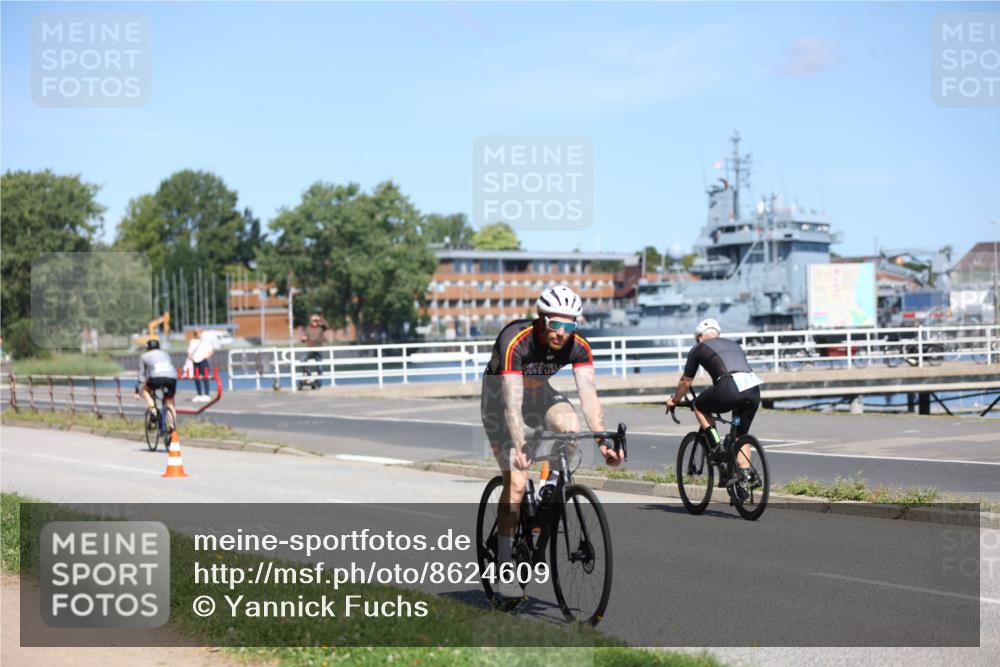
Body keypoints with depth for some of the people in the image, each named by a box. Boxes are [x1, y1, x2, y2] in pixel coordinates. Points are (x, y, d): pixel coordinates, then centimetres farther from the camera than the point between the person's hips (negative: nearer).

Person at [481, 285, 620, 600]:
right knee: (516, 481, -16)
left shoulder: (578, 346, -21)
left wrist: (603, 442, -41)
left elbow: (588, 395, -28)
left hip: (539, 390, 4)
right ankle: (505, 567, -7)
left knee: (571, 428, -29)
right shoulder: (515, 340, -34)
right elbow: (513, 403, -40)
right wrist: (520, 449, -51)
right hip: (501, 395, -4)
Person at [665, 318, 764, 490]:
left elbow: (686, 382, 28)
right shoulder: (734, 344, 34)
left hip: (729, 388, -5)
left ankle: (717, 446, 9)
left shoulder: (699, 349, 20)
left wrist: (674, 400, 46)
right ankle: (745, 473, 13)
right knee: (741, 435, 23)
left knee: (700, 406, 23)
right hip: (754, 388, 5)